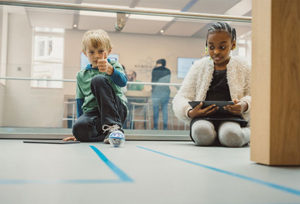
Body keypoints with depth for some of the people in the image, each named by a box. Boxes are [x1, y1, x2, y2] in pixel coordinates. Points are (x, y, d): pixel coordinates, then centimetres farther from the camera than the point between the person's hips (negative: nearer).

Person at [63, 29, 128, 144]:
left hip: (115, 111, -2)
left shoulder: (114, 66, 8)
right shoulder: (81, 76, 18)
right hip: (92, 114, 2)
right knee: (79, 128, -34)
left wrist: (110, 70, -35)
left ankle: (113, 126, -30)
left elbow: (123, 82, -15)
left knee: (98, 79, -27)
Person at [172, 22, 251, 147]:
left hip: (231, 116, 0)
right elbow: (180, 98, 7)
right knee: (202, 132, -35)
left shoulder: (241, 66, 14)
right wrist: (189, 112, -16)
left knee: (231, 135, -35)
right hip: (203, 117, 1)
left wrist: (245, 105, -16)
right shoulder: (199, 66, 13)